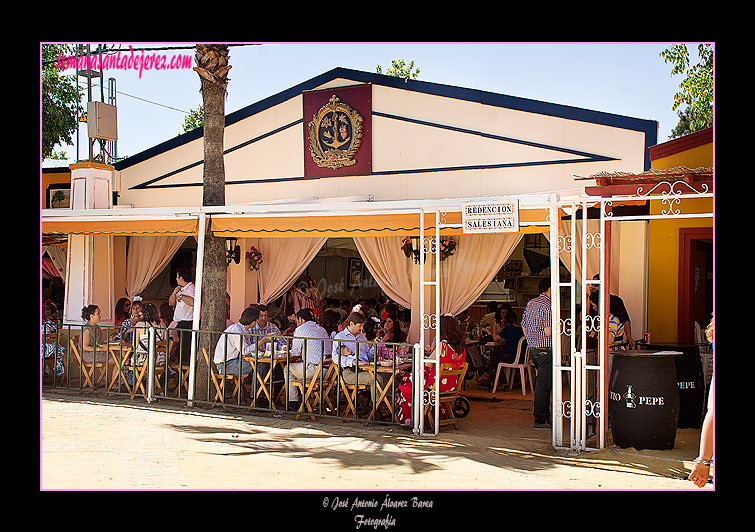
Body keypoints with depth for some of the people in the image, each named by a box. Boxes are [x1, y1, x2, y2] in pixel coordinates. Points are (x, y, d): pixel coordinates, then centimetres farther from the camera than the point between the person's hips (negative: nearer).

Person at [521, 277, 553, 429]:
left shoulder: (530, 303, 12)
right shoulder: (548, 306, -15)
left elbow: (524, 328, 16)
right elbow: (548, 332, -22)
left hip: (533, 349, 9)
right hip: (546, 350, -9)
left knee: (542, 383, 17)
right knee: (543, 385, -3)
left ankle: (545, 417, 22)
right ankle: (540, 421, 1)